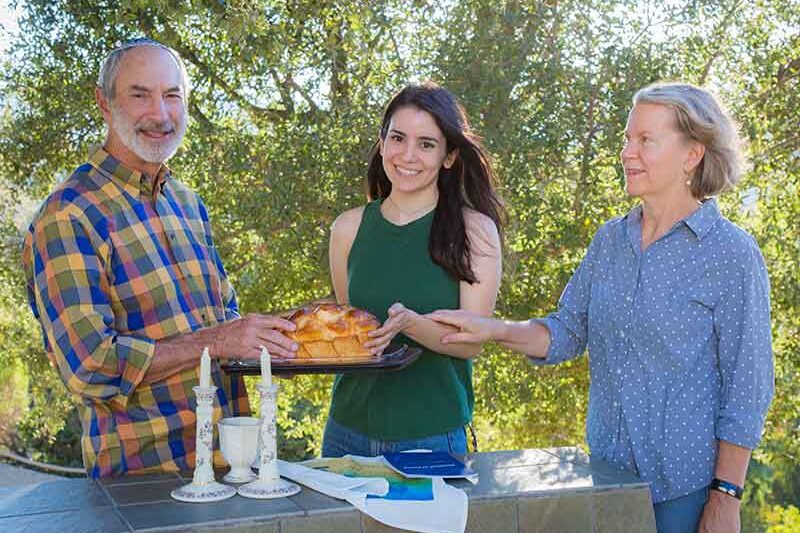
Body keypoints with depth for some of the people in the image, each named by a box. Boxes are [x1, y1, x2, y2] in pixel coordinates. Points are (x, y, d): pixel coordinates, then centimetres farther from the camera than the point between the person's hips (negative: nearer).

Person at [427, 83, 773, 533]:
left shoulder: (731, 253, -13)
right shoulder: (611, 239, 5)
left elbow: (746, 390, -12)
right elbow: (567, 333, 8)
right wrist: (495, 330, -9)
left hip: (685, 486, -5)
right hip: (607, 473, 6)